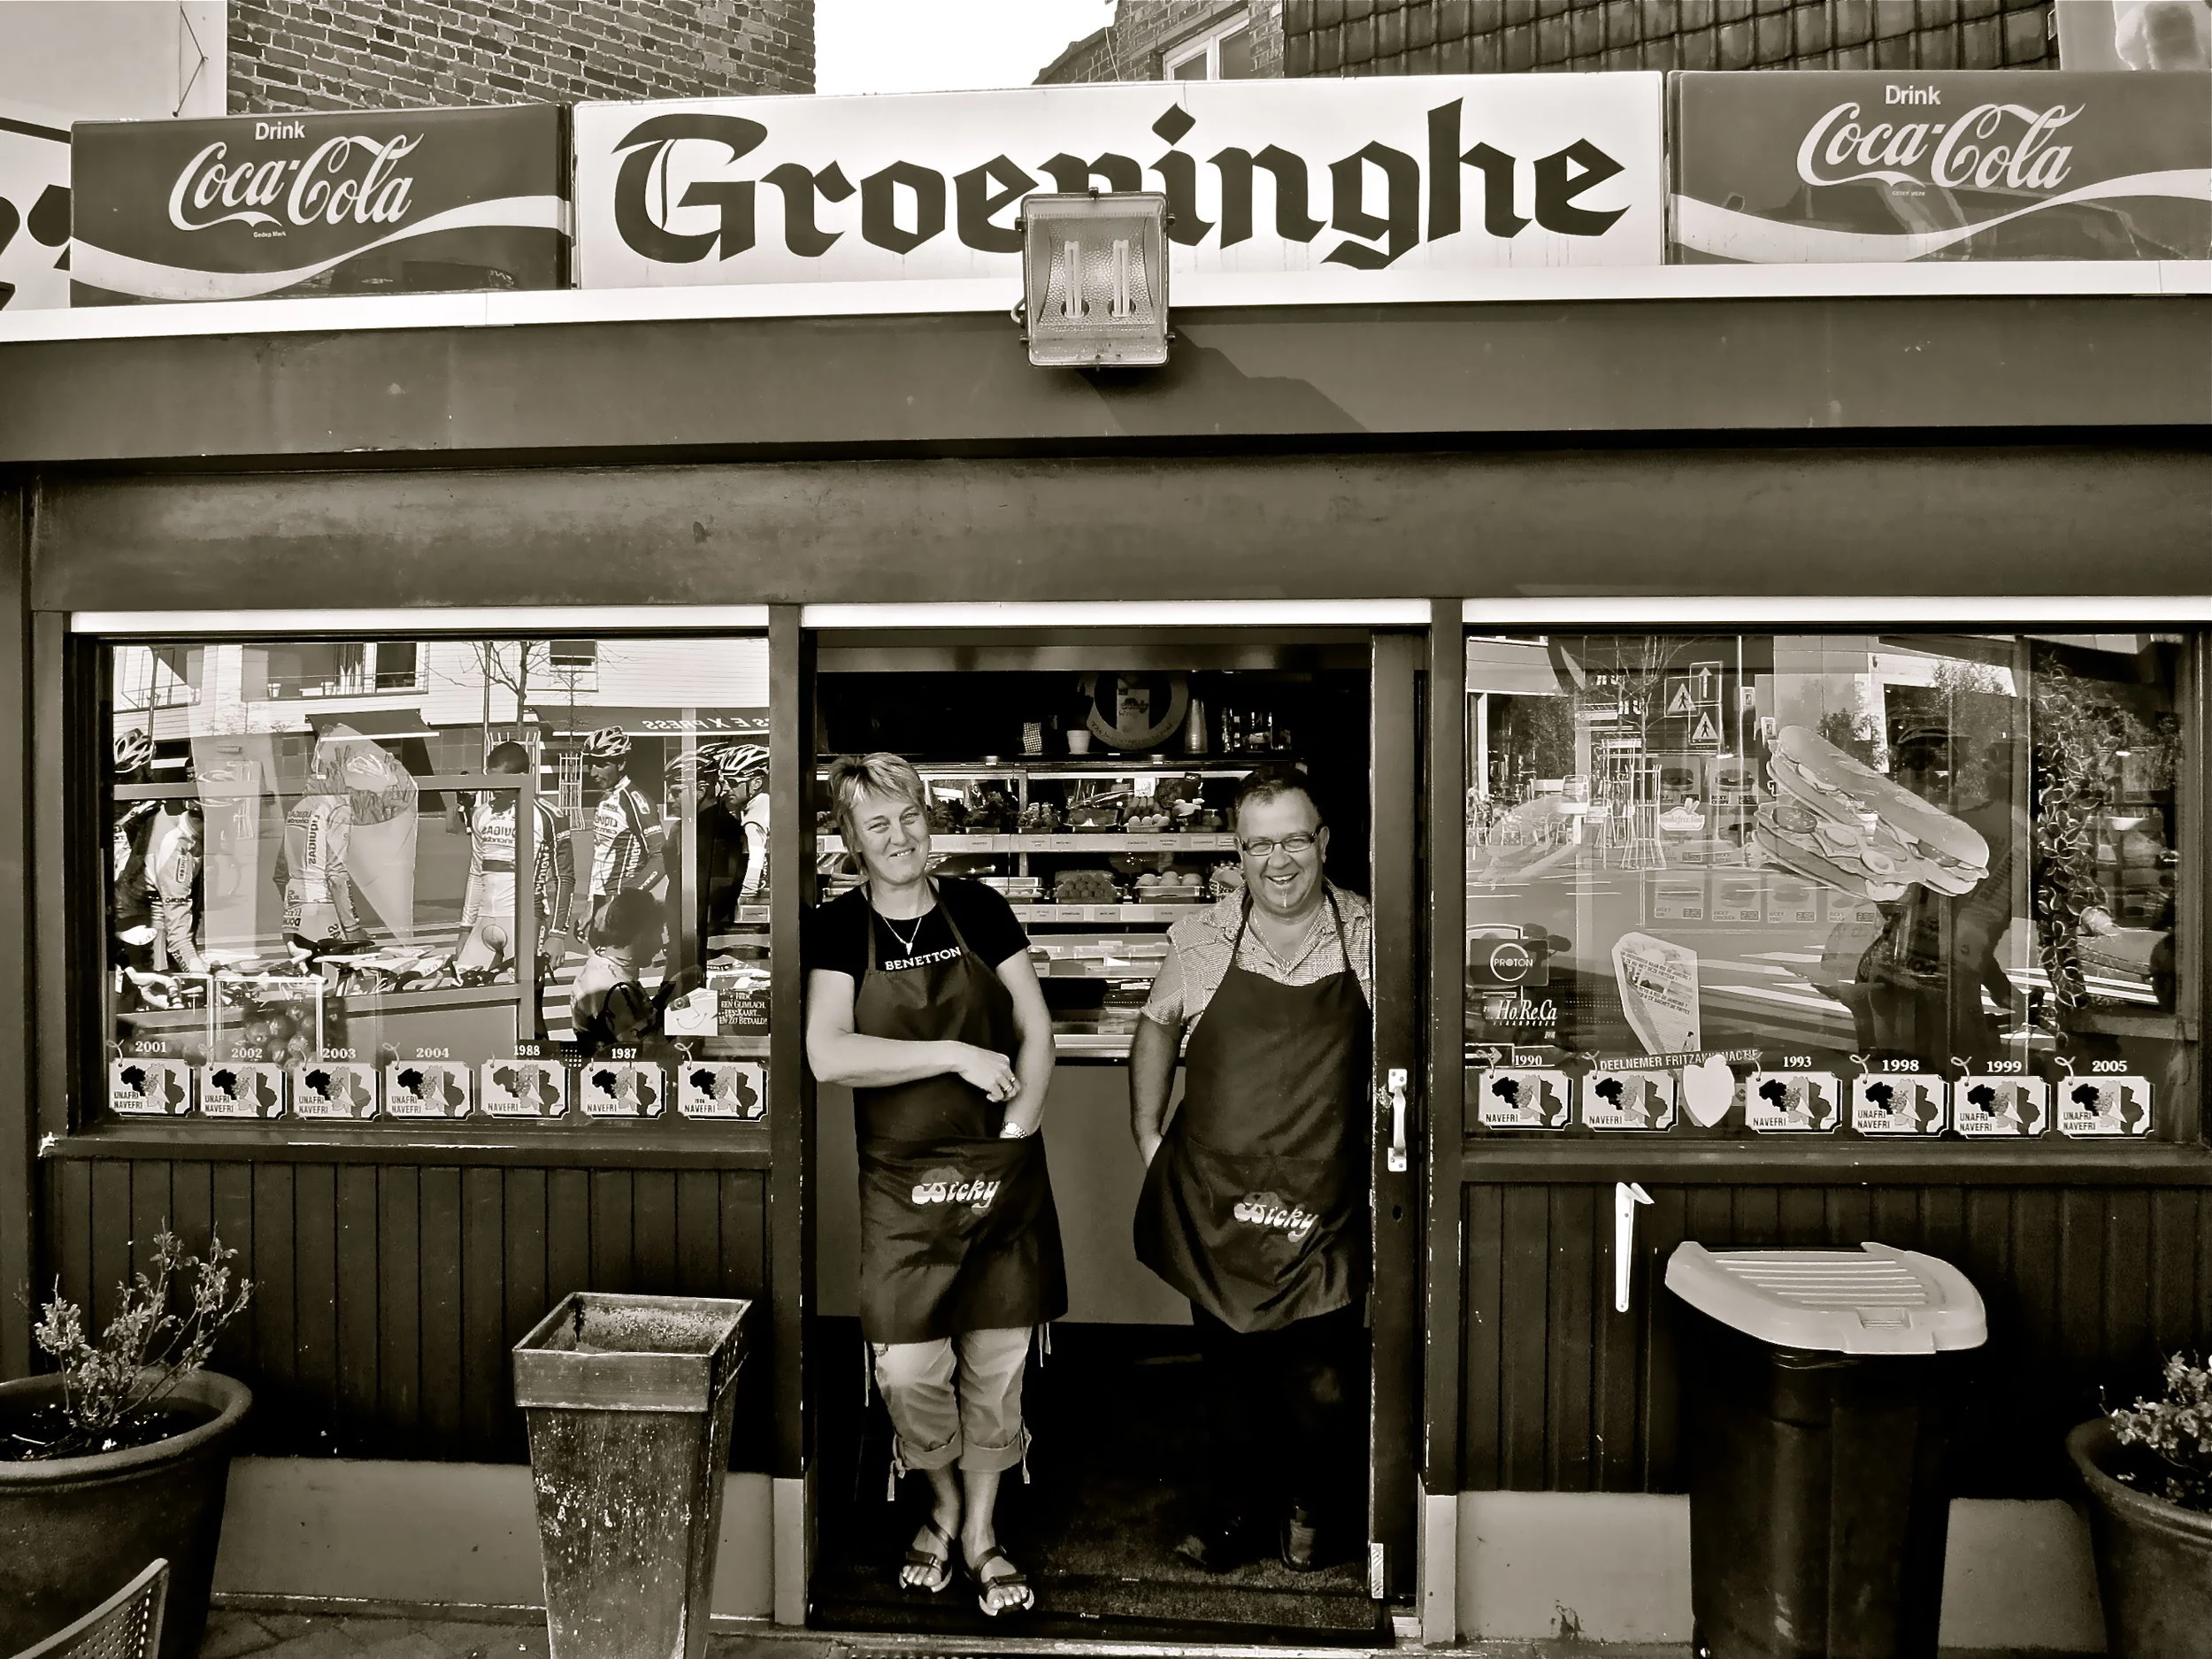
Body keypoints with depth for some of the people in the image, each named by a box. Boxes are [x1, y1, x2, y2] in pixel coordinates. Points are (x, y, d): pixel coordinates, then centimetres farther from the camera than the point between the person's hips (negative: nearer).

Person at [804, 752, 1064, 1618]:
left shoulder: (977, 908, 1)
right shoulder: (836, 928, -3)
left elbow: (1037, 1026, 3)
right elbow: (828, 1054, -16)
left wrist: (1014, 1134, -6)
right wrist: (958, 1056, -20)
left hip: (1001, 1173, 1)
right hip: (902, 1183, -1)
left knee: (997, 1356, 9)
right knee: (909, 1367, 2)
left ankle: (981, 1529, 31)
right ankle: (942, 1504, 32)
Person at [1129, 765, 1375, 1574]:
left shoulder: (1371, 937, -6)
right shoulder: (1201, 938, -4)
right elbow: (1157, 1027, 13)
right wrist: (1148, 1137, 7)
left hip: (1325, 1201, -1)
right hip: (1215, 1197, 1)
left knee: (1322, 1378, 10)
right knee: (1228, 1366, 16)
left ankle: (1311, 1506, 38)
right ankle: (1235, 1510, 38)